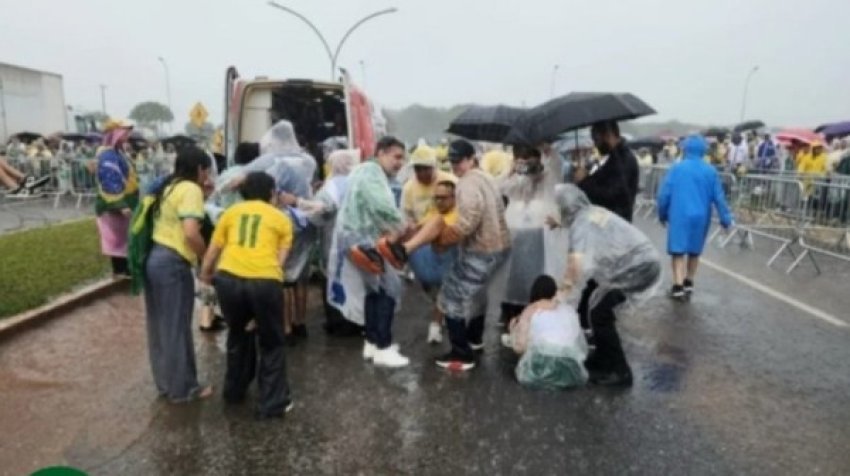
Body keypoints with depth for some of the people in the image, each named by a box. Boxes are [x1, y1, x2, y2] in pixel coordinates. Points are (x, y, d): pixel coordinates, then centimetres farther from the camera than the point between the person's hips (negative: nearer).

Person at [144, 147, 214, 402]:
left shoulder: (168, 187, 16)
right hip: (172, 264, -9)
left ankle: (165, 382, 31)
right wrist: (207, 256, -8)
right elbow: (191, 233, -23)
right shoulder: (191, 189, -12)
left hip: (154, 259, 9)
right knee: (177, 328, 3)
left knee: (160, 326, 18)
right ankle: (182, 388, 17)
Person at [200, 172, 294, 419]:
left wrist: (205, 275, 35)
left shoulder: (231, 212, 19)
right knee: (272, 343, 18)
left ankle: (234, 391, 42)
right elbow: (280, 259, 10)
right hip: (264, 282, -3)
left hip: (229, 278, 3)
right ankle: (272, 403, 20)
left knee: (238, 335, 28)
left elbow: (213, 251, 18)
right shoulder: (282, 219, 16)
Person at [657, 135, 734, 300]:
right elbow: (719, 197, 1)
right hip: (700, 216, 3)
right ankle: (688, 283, 26)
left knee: (678, 250, -1)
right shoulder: (710, 171, 1)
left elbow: (664, 194, -5)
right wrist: (726, 219, 7)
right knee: (695, 251, 17)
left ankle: (678, 287, -8)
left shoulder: (676, 169, -4)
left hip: (679, 216, -3)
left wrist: (662, 214, 8)